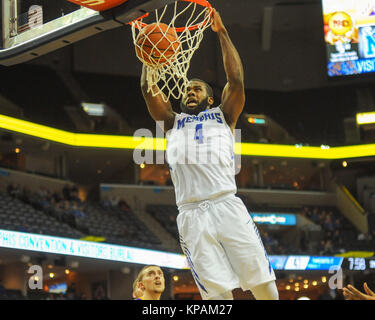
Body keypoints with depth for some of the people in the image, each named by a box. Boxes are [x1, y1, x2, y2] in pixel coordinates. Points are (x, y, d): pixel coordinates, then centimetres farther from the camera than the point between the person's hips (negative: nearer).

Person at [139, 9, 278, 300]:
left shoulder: (222, 116, 21)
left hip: (227, 206, -1)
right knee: (217, 292, -9)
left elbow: (236, 80, 8)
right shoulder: (173, 122, 26)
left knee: (265, 288, -8)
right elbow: (148, 89, 16)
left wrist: (222, 33, 10)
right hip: (191, 215, 1)